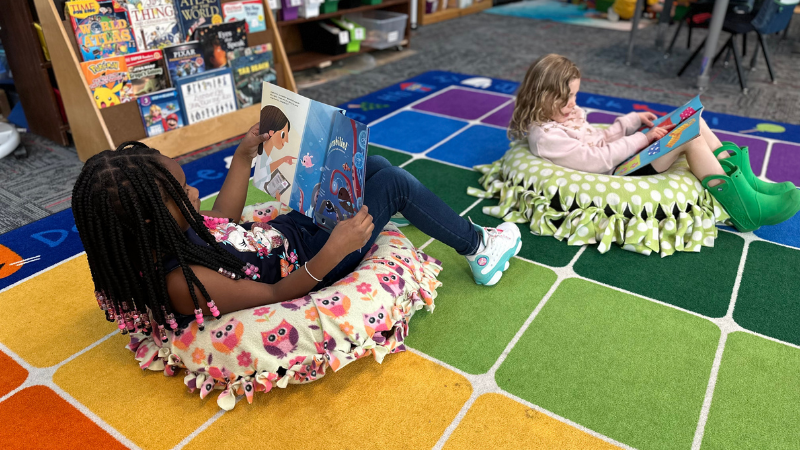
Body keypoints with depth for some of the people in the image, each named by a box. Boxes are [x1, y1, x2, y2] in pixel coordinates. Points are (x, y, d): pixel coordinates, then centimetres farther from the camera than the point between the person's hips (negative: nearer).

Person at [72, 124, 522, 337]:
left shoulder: (164, 234, -10)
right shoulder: (182, 281, -35)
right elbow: (275, 294, -26)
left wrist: (245, 155, 6)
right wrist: (332, 252, -39)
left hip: (287, 228, 9)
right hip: (306, 261, -8)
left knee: (372, 162, 16)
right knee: (394, 181, -7)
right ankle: (478, 247, 16)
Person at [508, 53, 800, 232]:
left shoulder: (563, 114, 11)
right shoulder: (546, 137, -21)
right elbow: (598, 159, -22)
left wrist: (632, 120, 3)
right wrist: (642, 138, -16)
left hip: (617, 161, 10)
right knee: (689, 138, -19)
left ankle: (746, 182, 4)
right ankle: (746, 208, -12)